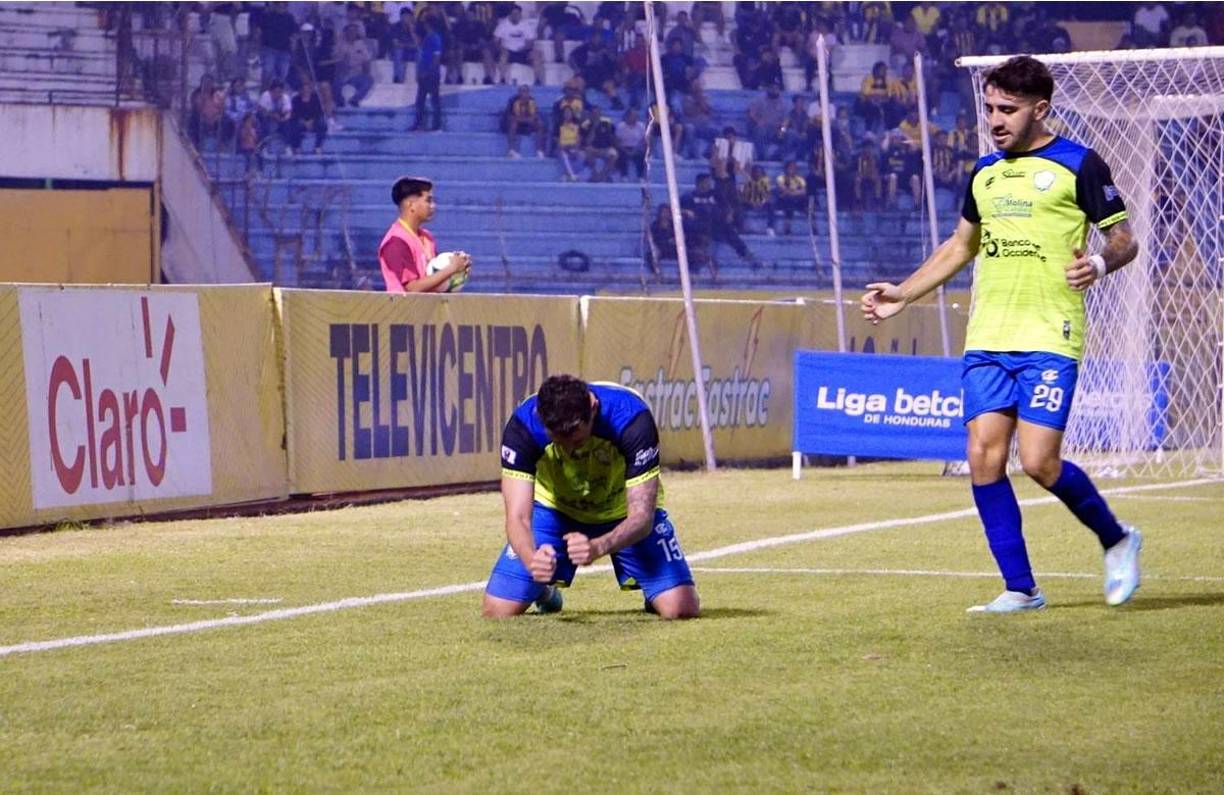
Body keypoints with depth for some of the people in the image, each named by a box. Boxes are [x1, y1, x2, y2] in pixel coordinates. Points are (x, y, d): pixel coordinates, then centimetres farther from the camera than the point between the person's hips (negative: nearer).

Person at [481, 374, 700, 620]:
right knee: (496, 612, -12)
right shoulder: (523, 426, -32)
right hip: (555, 507, 1)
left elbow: (641, 515, -34)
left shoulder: (631, 419, -35)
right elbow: (518, 516, -32)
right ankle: (546, 591, 24)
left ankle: (654, 598, 20)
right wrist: (531, 558, -55)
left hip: (623, 510, -1)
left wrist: (599, 547, -55)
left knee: (681, 609, -18)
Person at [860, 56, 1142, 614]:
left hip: (1050, 339, -6)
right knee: (984, 456, -4)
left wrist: (1098, 264, -24)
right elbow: (961, 245, 29)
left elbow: (1124, 239, -2)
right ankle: (1020, 589, 5)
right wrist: (901, 295, 23)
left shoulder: (1077, 165, -3)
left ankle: (1116, 540, 14)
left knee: (1039, 462, -13)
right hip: (987, 338, 6)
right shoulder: (984, 172, 15)